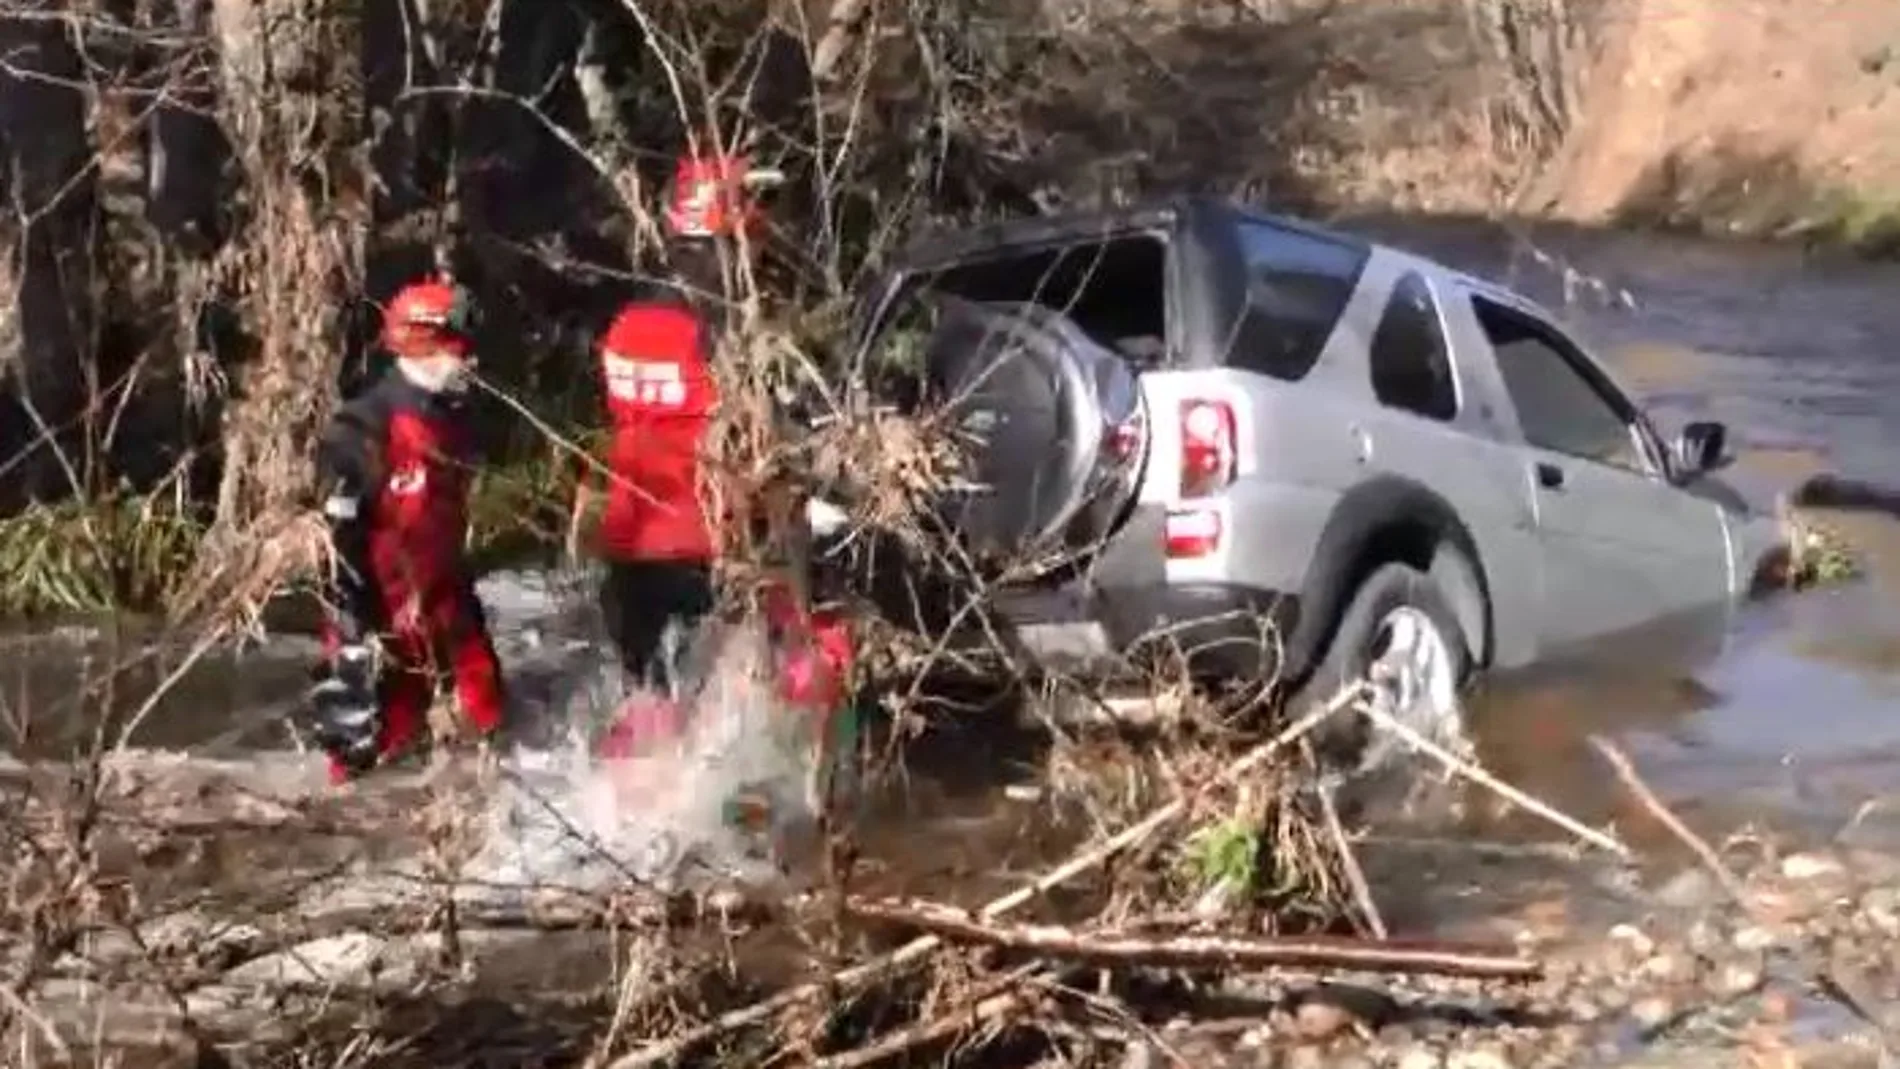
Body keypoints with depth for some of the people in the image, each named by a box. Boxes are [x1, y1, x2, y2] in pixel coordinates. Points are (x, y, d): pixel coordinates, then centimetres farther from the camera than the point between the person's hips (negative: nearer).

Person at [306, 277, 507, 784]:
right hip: (381, 608, -8)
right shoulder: (365, 428, -19)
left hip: (442, 594, 8)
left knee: (486, 714, 12)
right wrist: (352, 614, -21)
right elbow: (337, 534, -20)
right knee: (387, 731, 0)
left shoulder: (451, 417, 9)